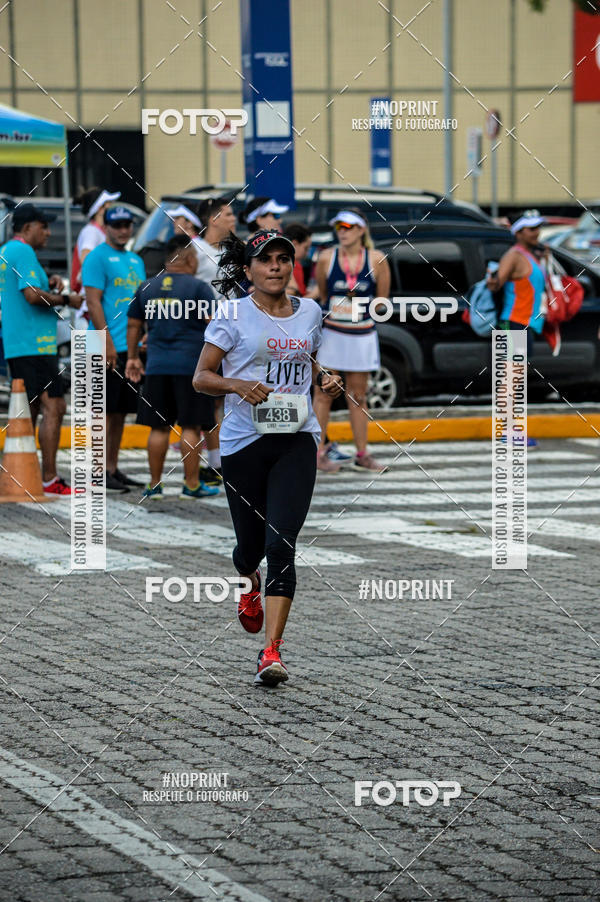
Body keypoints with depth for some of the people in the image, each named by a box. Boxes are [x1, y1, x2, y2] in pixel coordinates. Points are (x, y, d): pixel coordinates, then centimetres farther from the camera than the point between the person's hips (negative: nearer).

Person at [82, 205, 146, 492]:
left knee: (121, 411, 10)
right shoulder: (97, 258, -6)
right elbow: (93, 301, -13)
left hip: (133, 347, 8)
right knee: (105, 410, -6)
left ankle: (113, 468, 16)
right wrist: (108, 342, -18)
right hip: (110, 348, -8)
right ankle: (102, 472, -4)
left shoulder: (136, 261, 18)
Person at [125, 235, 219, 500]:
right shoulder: (198, 287, -5)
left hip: (157, 366, 4)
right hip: (191, 366, -4)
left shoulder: (146, 287, 9)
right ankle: (191, 484, 2)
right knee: (191, 426, 1)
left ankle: (154, 484, 10)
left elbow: (134, 324, 14)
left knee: (159, 427, 8)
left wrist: (132, 357, 24)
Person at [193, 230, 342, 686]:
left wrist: (325, 379, 6)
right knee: (251, 543, 10)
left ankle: (272, 650, -14)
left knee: (281, 544, -13)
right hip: (244, 440, -1)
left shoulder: (309, 311, 9)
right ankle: (250, 583, 49)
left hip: (296, 440, 1)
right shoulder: (233, 315, -3)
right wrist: (238, 384, -20)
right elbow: (201, 377, -2)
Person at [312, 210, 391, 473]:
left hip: (362, 335, 1)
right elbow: (321, 295, 8)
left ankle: (362, 454, 16)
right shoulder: (327, 258, -6)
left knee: (358, 396, 10)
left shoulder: (376, 260, -5)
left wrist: (359, 310, 3)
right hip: (330, 333, -1)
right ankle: (318, 453, 4)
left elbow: (382, 298, 6)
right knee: (323, 394, 0)